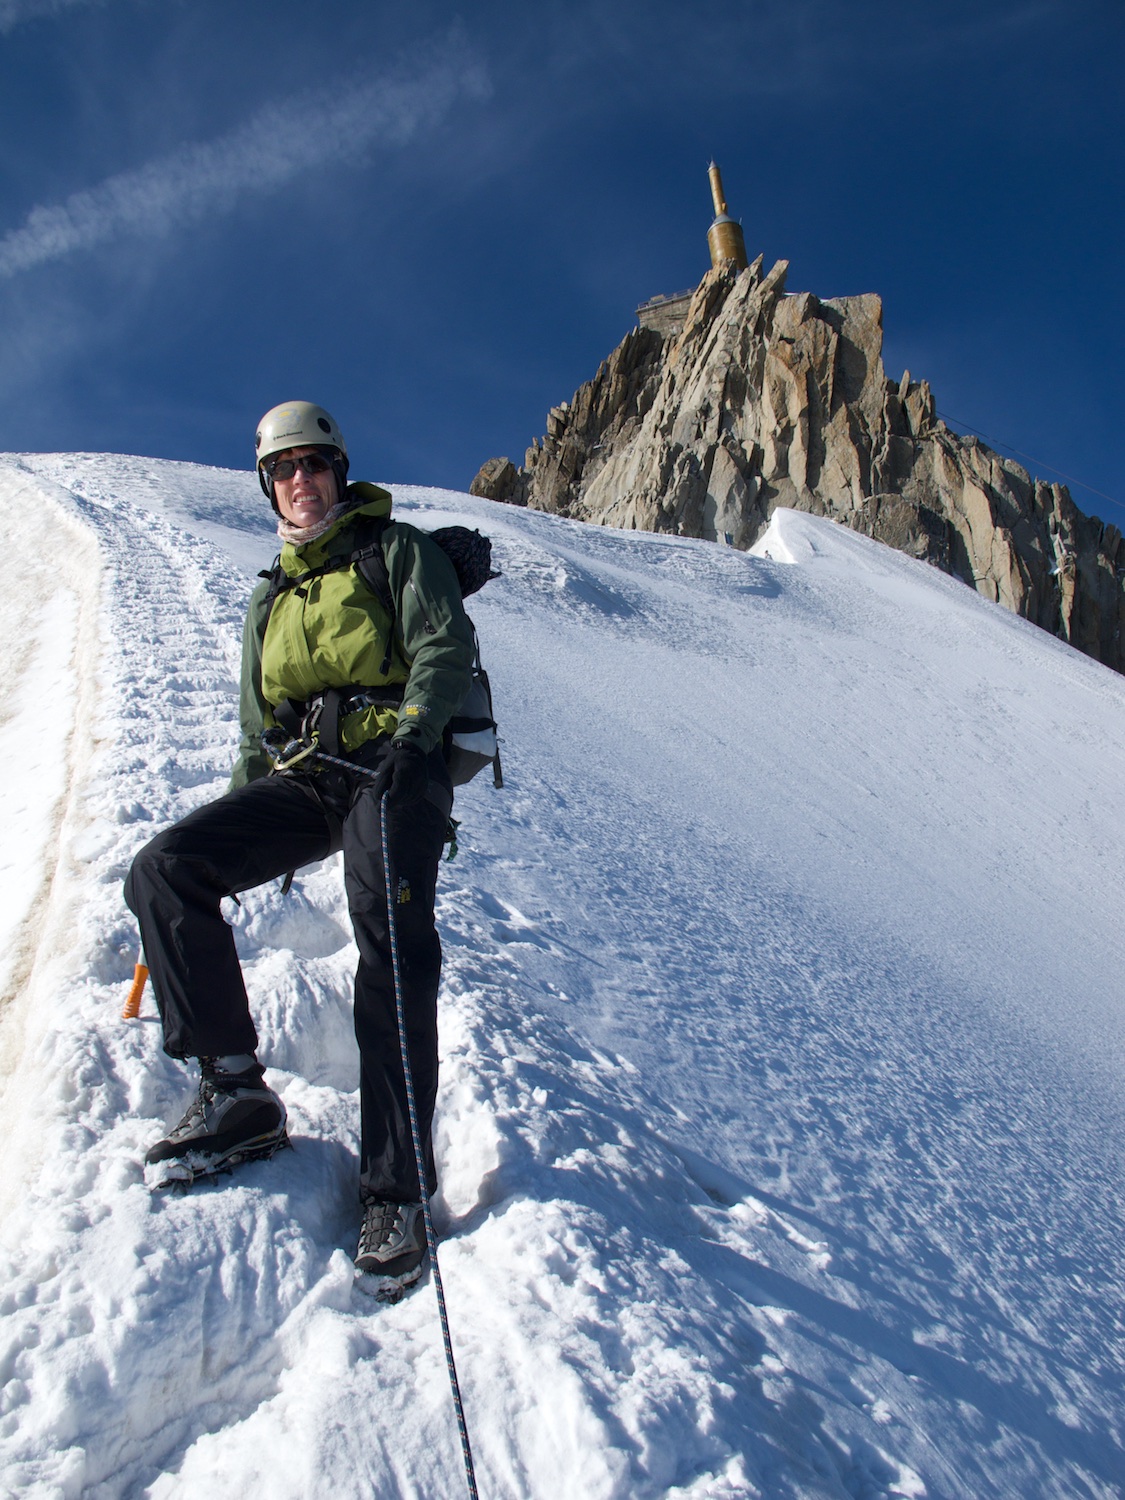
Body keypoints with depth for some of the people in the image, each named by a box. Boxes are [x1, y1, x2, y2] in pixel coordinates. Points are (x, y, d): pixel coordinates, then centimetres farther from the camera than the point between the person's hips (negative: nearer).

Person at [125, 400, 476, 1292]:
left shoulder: (397, 550, 12)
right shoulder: (271, 598, 29)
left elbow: (446, 648, -4)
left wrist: (412, 732, -21)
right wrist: (248, 827, 16)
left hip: (393, 770, -5)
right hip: (301, 780, 6)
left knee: (395, 955, -22)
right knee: (165, 870, -17)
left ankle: (396, 1192, -15)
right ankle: (236, 1091, -14)